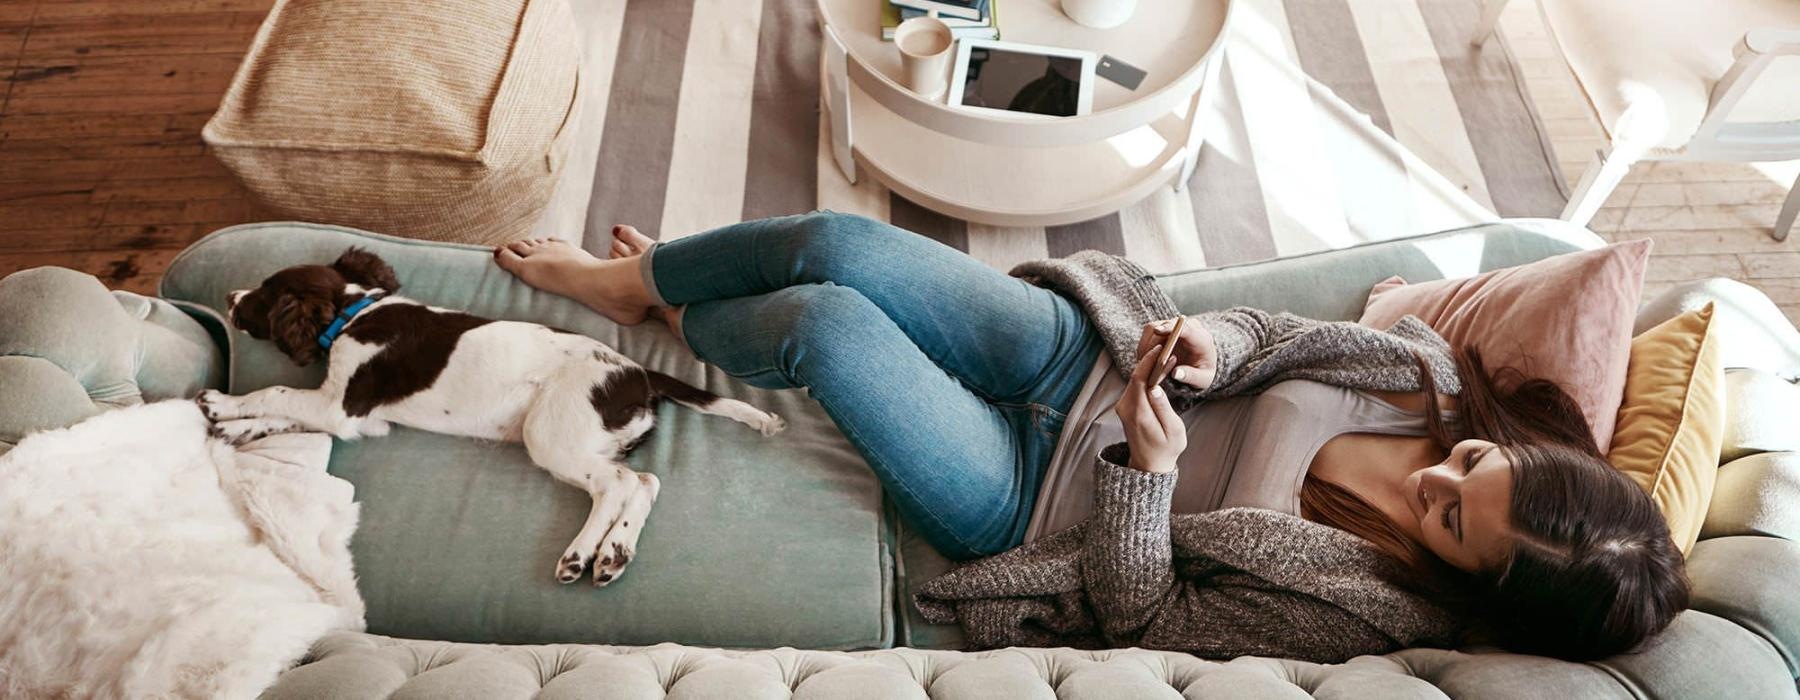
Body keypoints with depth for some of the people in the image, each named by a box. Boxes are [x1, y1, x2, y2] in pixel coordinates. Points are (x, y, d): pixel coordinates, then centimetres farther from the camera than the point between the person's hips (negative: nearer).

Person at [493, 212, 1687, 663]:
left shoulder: (1358, 612, -20)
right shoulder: (1430, 372, -6)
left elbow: (1140, 612, -18)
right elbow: (1273, 333, 4)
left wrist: (1147, 469, -33)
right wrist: (1215, 345, -18)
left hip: (1036, 488, -5)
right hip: (1081, 350, 6)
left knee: (821, 323, -19)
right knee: (834, 242, -7)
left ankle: (675, 324, 25)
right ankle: (641, 276, 29)